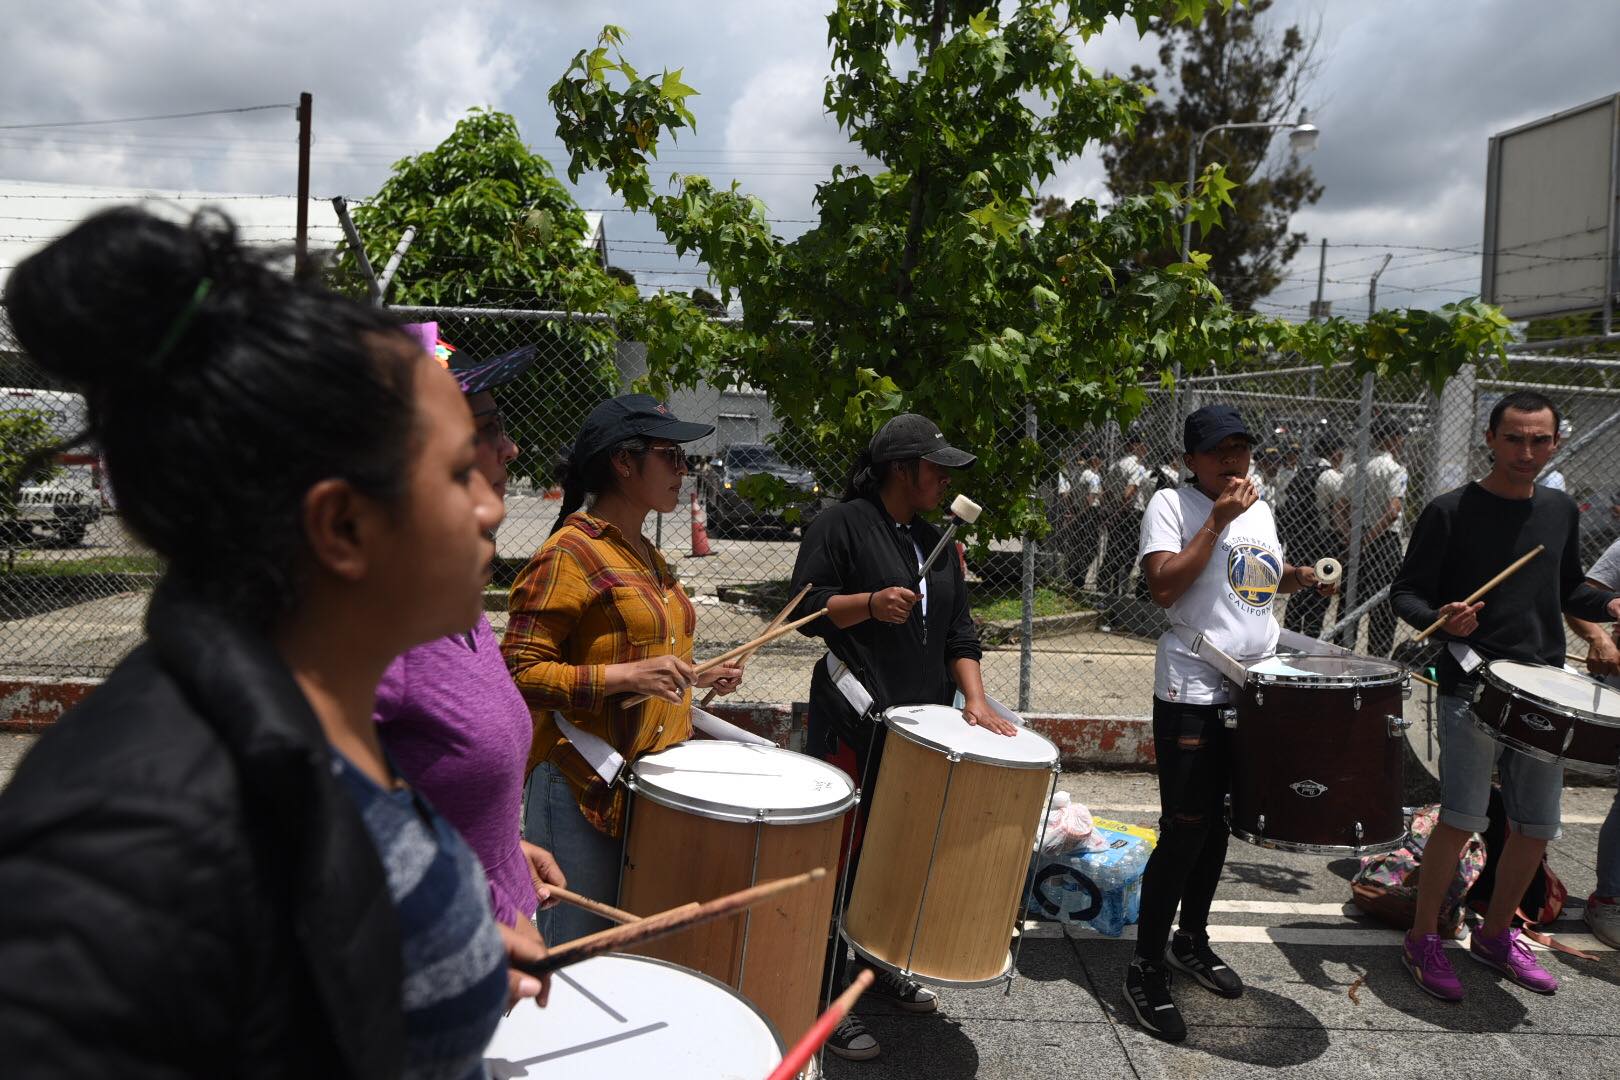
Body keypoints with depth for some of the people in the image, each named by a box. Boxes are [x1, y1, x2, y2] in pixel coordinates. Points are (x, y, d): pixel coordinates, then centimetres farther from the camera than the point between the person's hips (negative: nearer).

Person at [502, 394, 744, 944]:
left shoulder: (648, 557, 14)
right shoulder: (570, 552, -12)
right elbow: (520, 671, -18)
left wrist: (696, 676, 10)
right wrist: (626, 677, -26)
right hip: (587, 790, -8)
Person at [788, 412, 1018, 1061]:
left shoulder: (936, 544, 17)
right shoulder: (840, 525, -5)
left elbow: (958, 632, 15)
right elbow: (805, 607, -10)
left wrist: (975, 700, 2)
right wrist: (869, 604, -26)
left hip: (922, 726, 7)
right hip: (854, 726, -7)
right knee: (843, 857, -3)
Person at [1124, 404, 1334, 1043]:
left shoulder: (1260, 509, 13)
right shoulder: (1172, 505, -8)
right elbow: (1164, 587, -21)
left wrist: (1303, 577, 7)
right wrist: (1219, 520, -19)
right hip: (1193, 693, -7)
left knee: (1218, 822, 17)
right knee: (1185, 828, -5)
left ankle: (1191, 941, 34)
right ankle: (1147, 971, 8)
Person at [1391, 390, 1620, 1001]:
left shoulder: (1560, 511, 10)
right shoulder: (1451, 512, -7)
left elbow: (1567, 590, 22)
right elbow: (1406, 592, -5)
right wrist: (1442, 619, -25)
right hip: (1472, 686, -6)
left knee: (1536, 828, 10)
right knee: (1462, 820, -8)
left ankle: (1496, 935, 30)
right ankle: (1423, 938, 11)